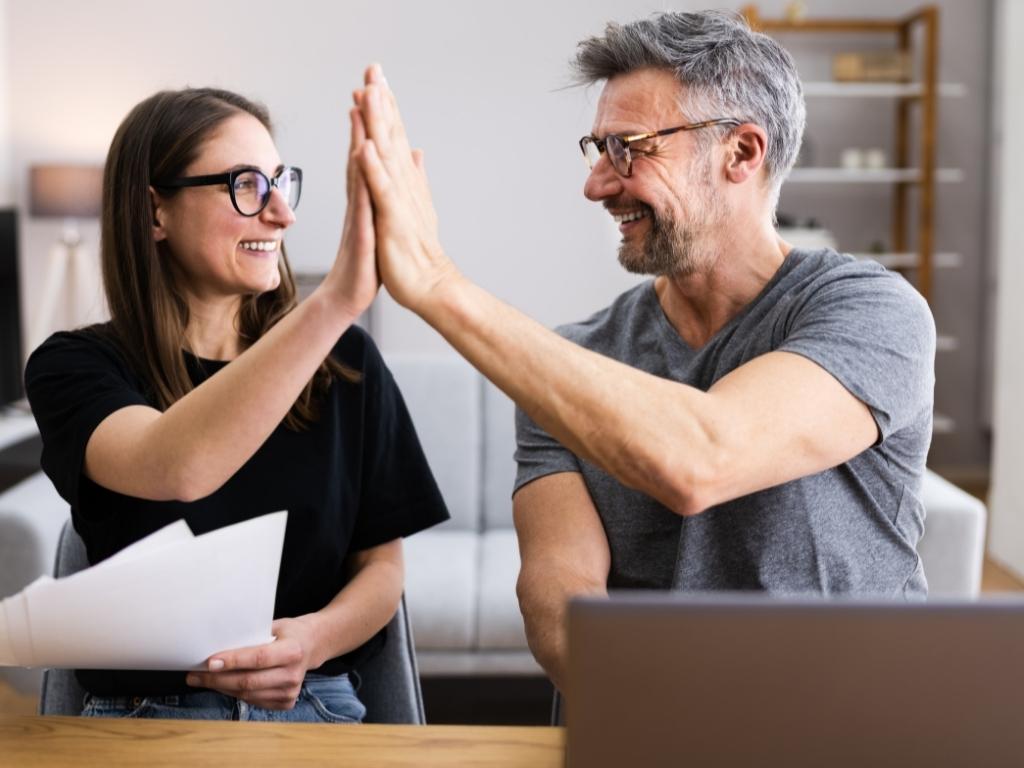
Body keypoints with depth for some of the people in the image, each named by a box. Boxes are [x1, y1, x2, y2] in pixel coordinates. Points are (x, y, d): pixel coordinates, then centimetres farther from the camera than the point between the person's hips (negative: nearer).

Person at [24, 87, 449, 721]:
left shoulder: (343, 360, 1)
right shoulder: (76, 366, -5)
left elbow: (383, 563, 4)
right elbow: (174, 468, -28)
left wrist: (316, 638, -18)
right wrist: (335, 301, -39)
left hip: (315, 705, 1)